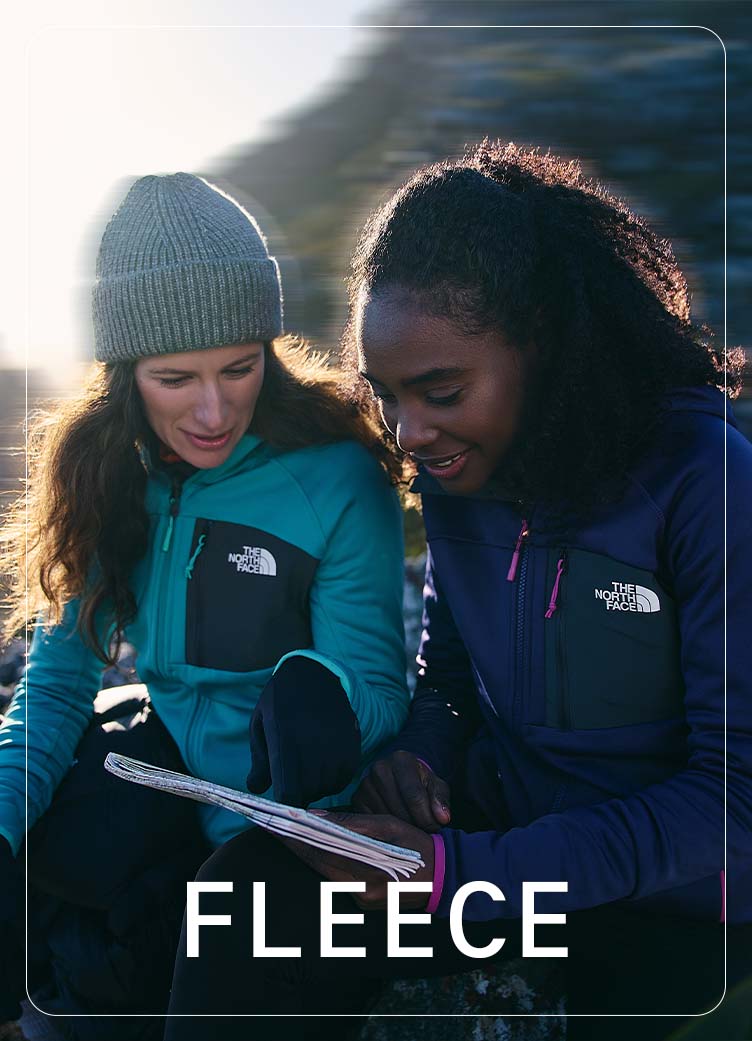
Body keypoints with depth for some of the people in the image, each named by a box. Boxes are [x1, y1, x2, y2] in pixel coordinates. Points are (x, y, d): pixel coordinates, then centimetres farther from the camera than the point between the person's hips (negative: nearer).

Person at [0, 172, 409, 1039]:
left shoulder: (339, 481, -18)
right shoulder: (106, 473, -4)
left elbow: (376, 692, -14)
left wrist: (317, 701, -39)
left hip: (280, 806, -5)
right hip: (163, 757, 5)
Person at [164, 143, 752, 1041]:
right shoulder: (452, 476, -2)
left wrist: (466, 873, -26)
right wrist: (420, 753, -10)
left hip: (675, 891, -3)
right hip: (498, 818, 4)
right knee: (253, 891, -17)